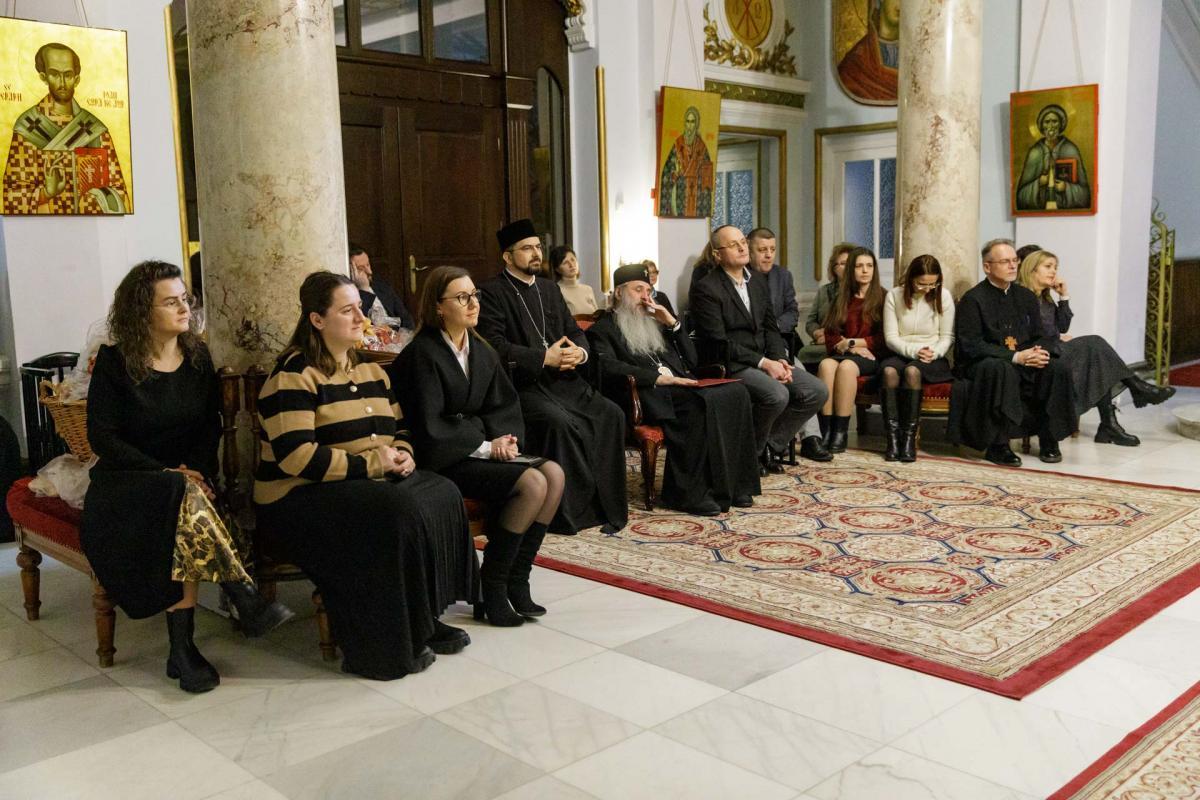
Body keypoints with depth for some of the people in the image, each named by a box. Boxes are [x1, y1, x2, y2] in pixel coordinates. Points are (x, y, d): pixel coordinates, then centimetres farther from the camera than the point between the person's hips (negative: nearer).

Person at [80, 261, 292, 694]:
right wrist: (166, 472, -17)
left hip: (189, 477, 3)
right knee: (185, 498, -37)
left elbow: (211, 426, 8)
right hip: (126, 483, -3)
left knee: (184, 527, -33)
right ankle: (247, 601, -34)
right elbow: (101, 436, -6)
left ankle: (182, 648, -30)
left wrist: (198, 470, -12)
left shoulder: (198, 357, 9)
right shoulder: (114, 362, -3)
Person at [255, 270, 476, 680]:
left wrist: (402, 455, 0)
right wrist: (372, 463, -18)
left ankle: (425, 621, -7)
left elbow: (399, 428, 25)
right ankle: (381, 646, -18)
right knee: (398, 513, -31)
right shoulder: (294, 376, -12)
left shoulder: (371, 371, 15)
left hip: (374, 481, 8)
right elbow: (297, 458, -22)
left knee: (442, 495, -16)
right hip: (302, 496, -8)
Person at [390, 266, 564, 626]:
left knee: (554, 473, -14)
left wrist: (503, 438, -7)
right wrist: (485, 446, -14)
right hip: (445, 458, -8)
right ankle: (492, 589, -11)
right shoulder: (423, 353, -11)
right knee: (532, 484, -24)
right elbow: (429, 427, -16)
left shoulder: (480, 350, 12)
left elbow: (503, 404, 14)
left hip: (481, 446, 8)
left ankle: (516, 580, -7)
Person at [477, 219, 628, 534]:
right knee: (560, 422, -32)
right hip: (521, 384, -6)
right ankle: (573, 511, -17)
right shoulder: (492, 292, -2)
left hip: (563, 379, 7)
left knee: (611, 415, -14)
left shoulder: (549, 289, 20)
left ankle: (608, 504, -6)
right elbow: (495, 345, -14)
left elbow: (575, 331, 19)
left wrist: (580, 351, -5)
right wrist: (544, 358, -19)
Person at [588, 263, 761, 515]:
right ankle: (689, 493, -29)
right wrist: (658, 378, -20)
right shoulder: (602, 330, 10)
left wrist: (672, 323, 13)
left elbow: (691, 361, 26)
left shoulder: (654, 324, 31)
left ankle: (732, 483, -18)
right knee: (701, 402, -34)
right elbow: (609, 368, -11)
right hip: (648, 396, -7)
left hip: (680, 387, 7)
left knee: (735, 392, -20)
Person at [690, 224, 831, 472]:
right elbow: (719, 343, -17)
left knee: (816, 391, -6)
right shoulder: (706, 289, -11)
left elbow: (770, 328, 15)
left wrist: (778, 359, -5)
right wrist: (764, 363, -19)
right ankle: (751, 451, -5)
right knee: (777, 395, -31)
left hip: (764, 360, 8)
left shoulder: (758, 281, 14)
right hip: (729, 365, -8)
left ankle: (771, 446, 5)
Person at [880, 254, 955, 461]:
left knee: (912, 370, -36)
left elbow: (947, 338, 4)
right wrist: (914, 350, -18)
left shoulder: (943, 297, 2)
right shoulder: (894, 296, 2)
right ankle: (892, 437, -35)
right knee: (889, 370, -35)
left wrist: (934, 353, -17)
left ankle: (909, 437, -34)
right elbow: (891, 337, -1)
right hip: (901, 353, 1)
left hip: (932, 358, -1)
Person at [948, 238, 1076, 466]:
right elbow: (971, 346, -15)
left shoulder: (1026, 296, 13)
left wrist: (1041, 352, -12)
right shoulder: (973, 299, -6)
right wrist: (1015, 357, -21)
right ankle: (997, 445, -29)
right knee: (1003, 370, -38)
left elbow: (1040, 336, 15)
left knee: (1058, 369, -21)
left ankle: (1049, 441, -7)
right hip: (980, 366, -6)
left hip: (1023, 365, 6)